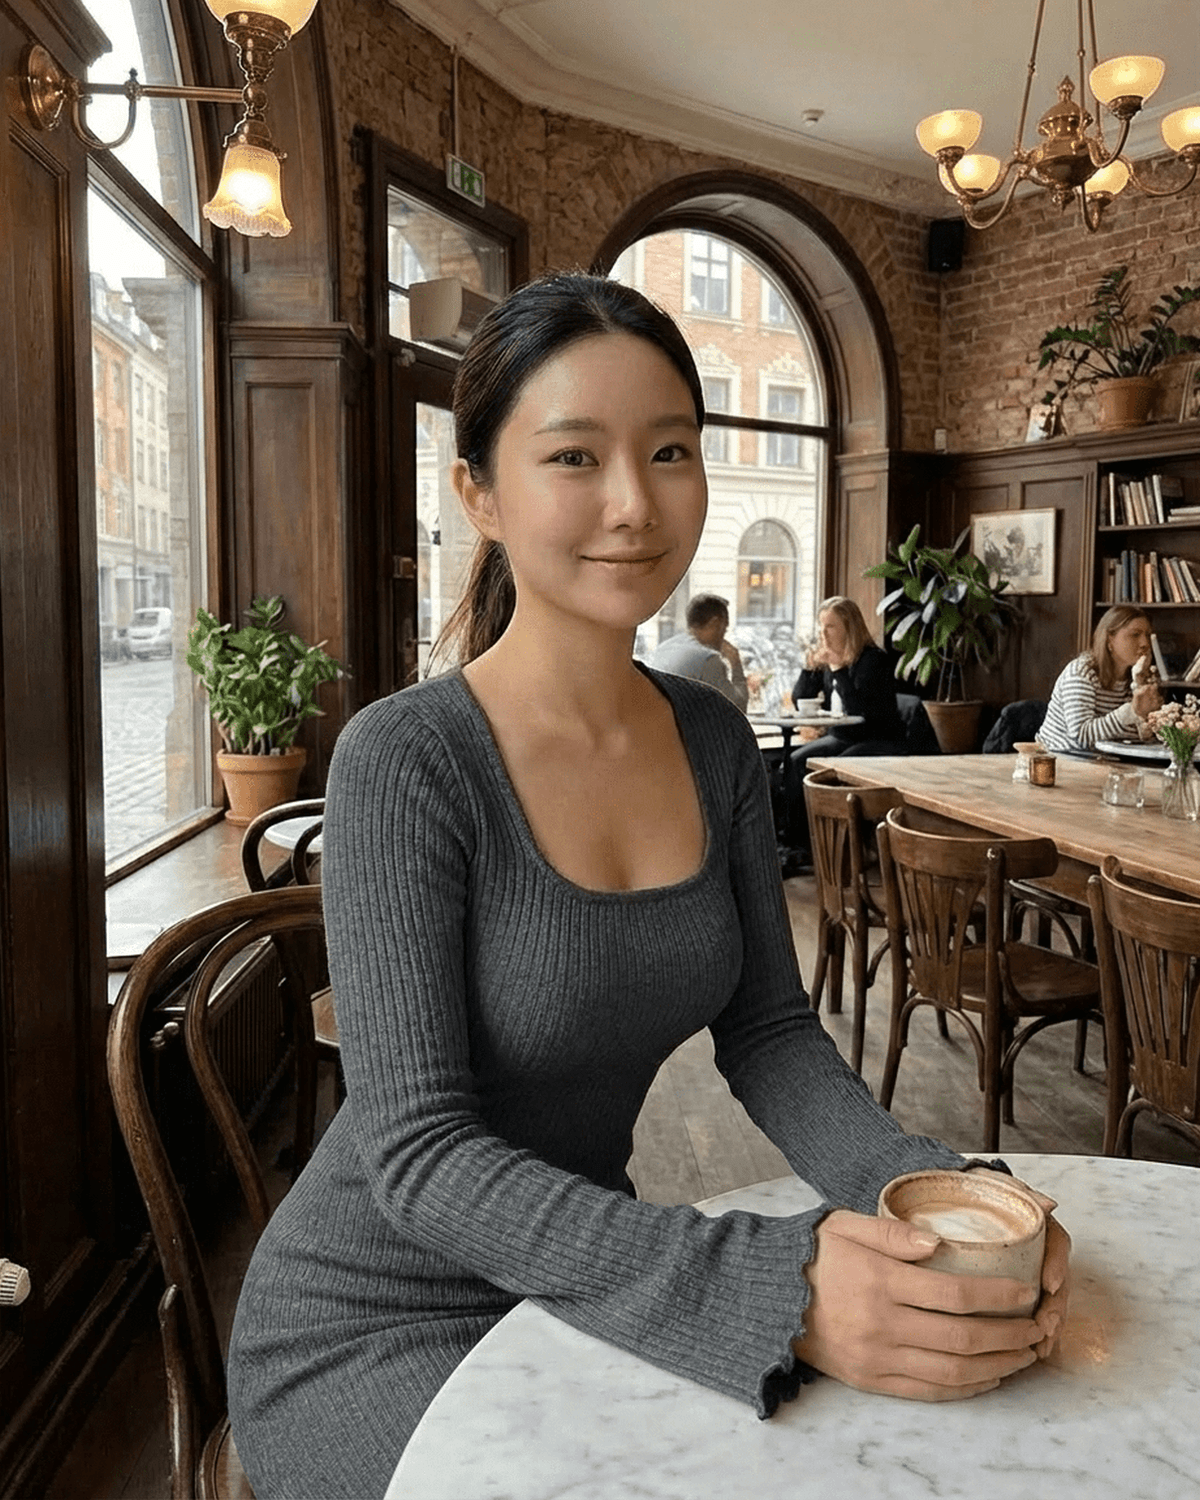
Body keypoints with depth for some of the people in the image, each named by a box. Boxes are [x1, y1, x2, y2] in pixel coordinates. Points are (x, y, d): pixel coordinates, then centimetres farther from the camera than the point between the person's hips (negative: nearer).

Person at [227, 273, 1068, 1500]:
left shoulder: (714, 741, -3)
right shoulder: (403, 761, -22)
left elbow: (768, 1033, -2)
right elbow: (421, 1155, -24)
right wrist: (773, 1292, -34)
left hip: (585, 1282, 5)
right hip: (378, 1327, -5)